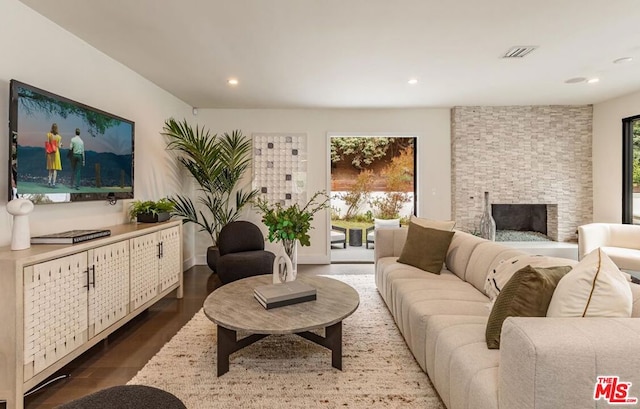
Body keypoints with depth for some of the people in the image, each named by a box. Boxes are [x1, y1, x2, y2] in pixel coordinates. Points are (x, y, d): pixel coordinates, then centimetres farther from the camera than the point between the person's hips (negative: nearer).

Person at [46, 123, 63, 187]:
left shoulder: (48, 135, -2)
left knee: (50, 168, 14)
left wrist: (46, 152, 4)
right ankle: (53, 183, -3)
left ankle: (50, 181, 5)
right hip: (56, 152, -1)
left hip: (50, 152, 1)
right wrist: (61, 144, 19)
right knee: (55, 168, 1)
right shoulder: (59, 137, -3)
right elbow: (59, 146, -3)